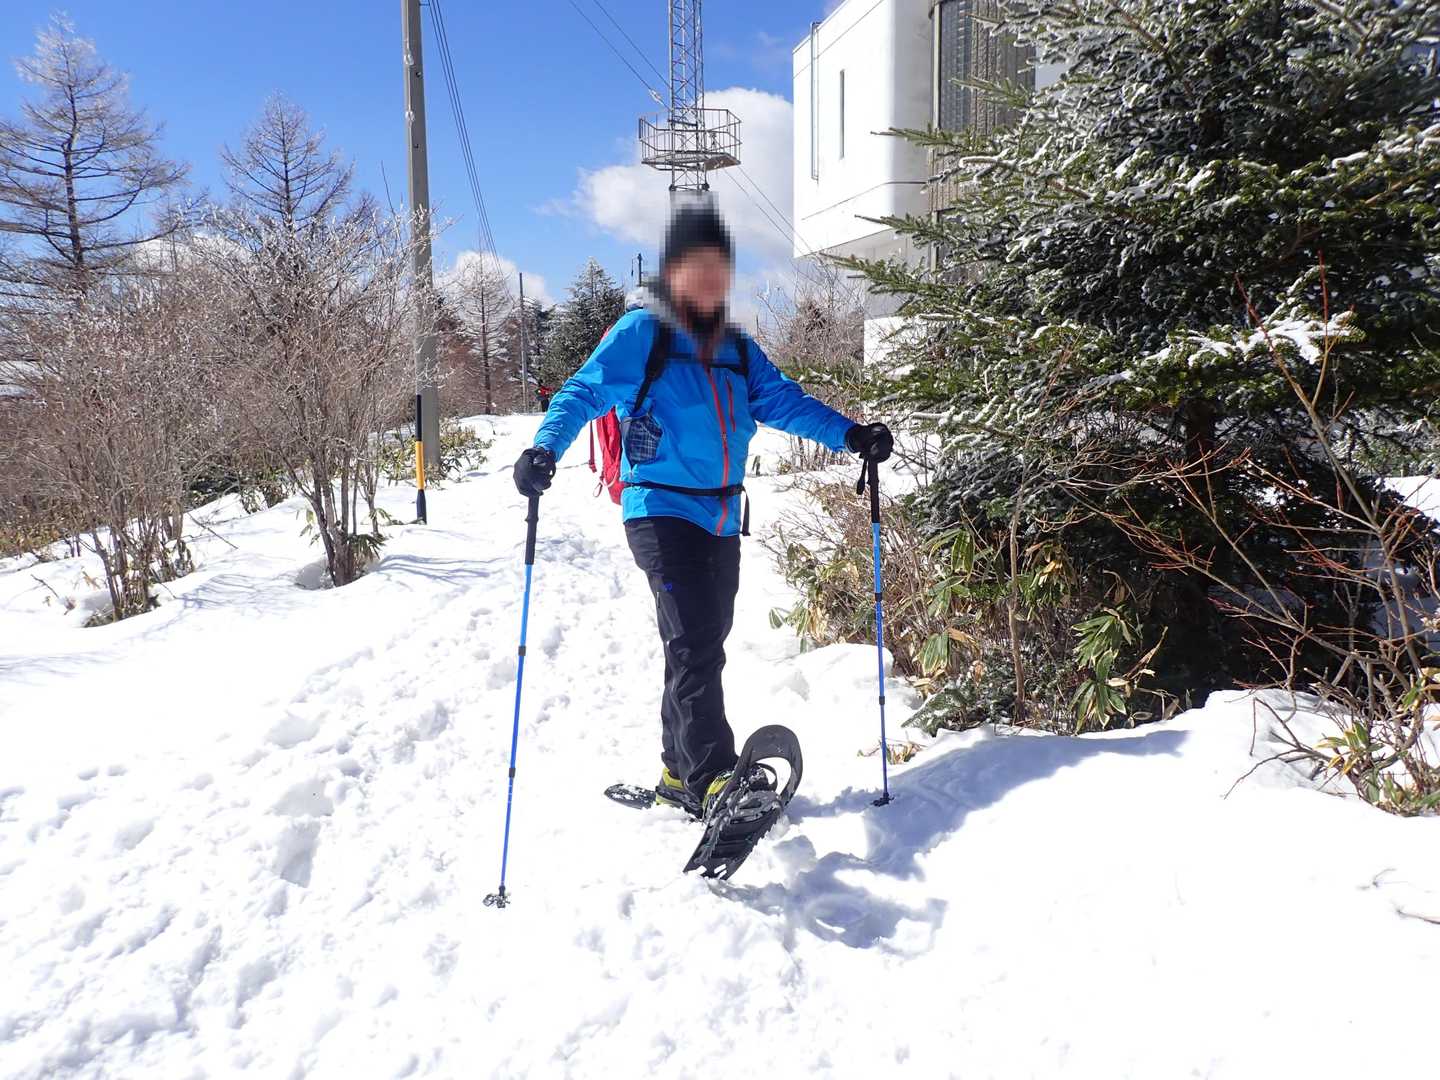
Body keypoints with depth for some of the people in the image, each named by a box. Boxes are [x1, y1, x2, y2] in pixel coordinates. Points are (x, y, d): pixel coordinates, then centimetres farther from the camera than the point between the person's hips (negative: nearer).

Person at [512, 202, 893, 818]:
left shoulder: (737, 351, 15)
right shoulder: (640, 334, -3)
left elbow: (782, 401, 7)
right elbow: (584, 393, -10)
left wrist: (849, 434, -8)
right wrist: (544, 449, -28)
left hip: (722, 517, 7)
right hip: (661, 510, -7)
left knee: (704, 643, 11)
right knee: (695, 640, -17)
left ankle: (680, 772, 24)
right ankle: (712, 776, -17)